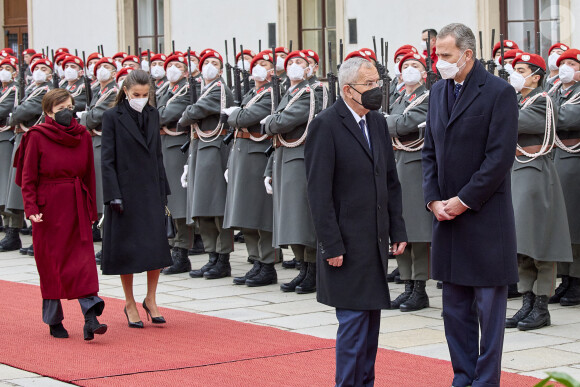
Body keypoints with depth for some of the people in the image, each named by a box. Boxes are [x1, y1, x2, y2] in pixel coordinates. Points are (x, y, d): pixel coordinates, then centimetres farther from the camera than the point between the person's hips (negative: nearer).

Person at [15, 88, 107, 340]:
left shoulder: (83, 136, 7)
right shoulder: (37, 137, -5)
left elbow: (89, 175, 11)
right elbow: (28, 178, -5)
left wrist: (91, 210, 9)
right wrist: (31, 208, -15)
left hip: (76, 207, 3)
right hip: (49, 208, -3)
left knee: (83, 261, -8)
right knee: (51, 263, 4)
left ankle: (91, 318, -16)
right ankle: (54, 321, 15)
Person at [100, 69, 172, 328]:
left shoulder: (152, 115, 9)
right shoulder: (113, 117, -5)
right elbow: (107, 159, -7)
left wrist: (163, 191, 10)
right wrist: (114, 195, -13)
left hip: (151, 189, 4)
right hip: (125, 190, -4)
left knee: (156, 245, -1)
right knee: (127, 247, 2)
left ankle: (150, 299, 14)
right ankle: (130, 303, 14)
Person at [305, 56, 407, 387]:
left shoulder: (378, 122, 11)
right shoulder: (326, 126, -12)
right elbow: (319, 192, -14)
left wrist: (398, 230, 9)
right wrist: (331, 246, -16)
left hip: (376, 240, 7)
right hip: (348, 243, -7)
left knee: (371, 316, 12)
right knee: (354, 317, -7)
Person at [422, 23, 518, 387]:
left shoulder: (499, 92, -11)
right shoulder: (438, 91, 10)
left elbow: (500, 157, -15)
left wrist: (463, 201, -14)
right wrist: (434, 199, 0)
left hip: (485, 217, -7)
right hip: (448, 215, 7)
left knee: (489, 305, 1)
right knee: (455, 305, 12)